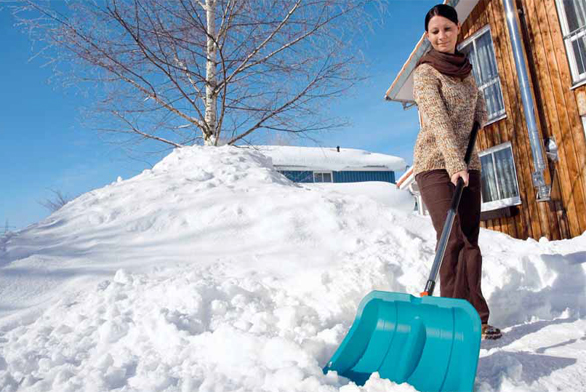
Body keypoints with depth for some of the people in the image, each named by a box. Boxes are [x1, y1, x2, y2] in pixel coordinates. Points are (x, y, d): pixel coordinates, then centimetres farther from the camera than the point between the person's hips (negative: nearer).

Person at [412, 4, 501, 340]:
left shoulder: (465, 70, 19)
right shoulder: (426, 71, -3)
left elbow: (481, 115, 26)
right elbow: (437, 119, -18)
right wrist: (454, 163, -28)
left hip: (467, 163, 6)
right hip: (436, 163, -6)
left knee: (470, 240, 2)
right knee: (454, 239, -14)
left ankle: (473, 318, 7)